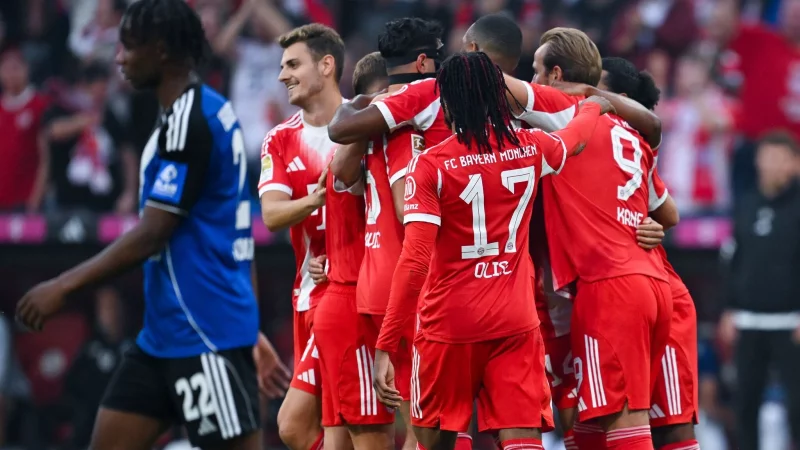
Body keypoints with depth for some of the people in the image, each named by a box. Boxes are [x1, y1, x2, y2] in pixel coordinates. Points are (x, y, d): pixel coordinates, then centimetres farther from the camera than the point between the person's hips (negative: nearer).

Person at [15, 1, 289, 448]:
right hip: (165, 334, 10)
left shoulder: (190, 121, -16)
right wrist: (250, 330, 25)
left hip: (206, 336, -10)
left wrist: (64, 286, -14)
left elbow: (151, 236, -19)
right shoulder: (210, 112, 15)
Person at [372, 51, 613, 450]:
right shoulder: (530, 149, 4)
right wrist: (595, 106, 54)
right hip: (516, 323, 2)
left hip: (449, 324, -2)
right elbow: (575, 137, 30)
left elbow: (413, 262, -15)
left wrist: (384, 347, -13)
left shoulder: (430, 166, -8)